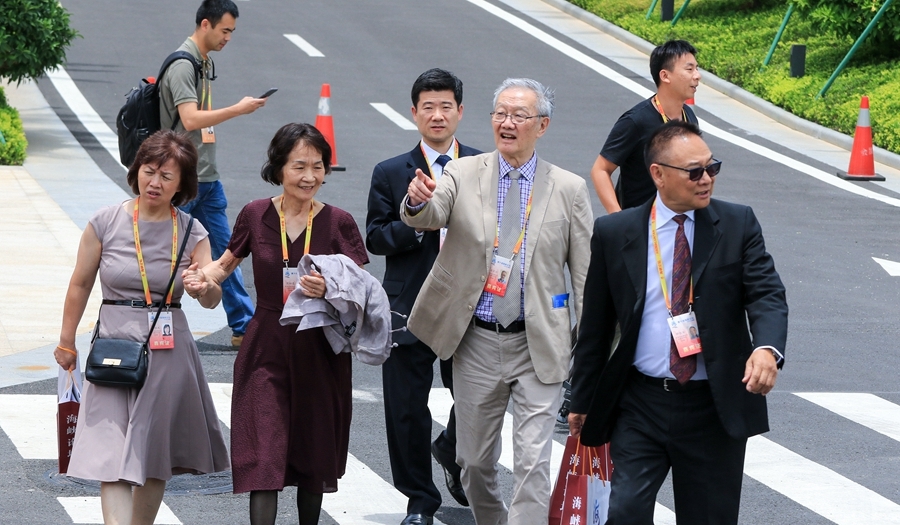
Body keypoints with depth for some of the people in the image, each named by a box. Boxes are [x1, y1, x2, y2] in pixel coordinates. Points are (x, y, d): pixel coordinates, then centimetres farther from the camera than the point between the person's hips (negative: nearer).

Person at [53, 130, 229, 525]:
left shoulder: (191, 233, 1)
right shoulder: (106, 222, -2)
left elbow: (210, 299, -6)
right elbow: (80, 285, 9)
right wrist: (66, 341, 14)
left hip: (168, 351, 2)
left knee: (154, 456, 10)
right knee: (112, 460, -13)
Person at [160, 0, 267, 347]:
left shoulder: (206, 63, 14)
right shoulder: (182, 65, -15)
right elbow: (190, 119, -25)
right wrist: (238, 110, -22)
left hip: (208, 178, 9)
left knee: (225, 253, 9)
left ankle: (243, 327, 12)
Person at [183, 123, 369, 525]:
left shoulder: (338, 223, -3)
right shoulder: (256, 216, 0)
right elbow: (225, 264, 16)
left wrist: (330, 291, -27)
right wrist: (204, 279, -6)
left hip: (320, 354, 0)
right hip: (266, 353, 0)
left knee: (313, 460, 12)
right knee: (264, 460, -10)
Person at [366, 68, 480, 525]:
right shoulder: (391, 174, 4)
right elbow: (376, 238, -2)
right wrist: (418, 223, -17)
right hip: (409, 310, 0)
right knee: (407, 409, 3)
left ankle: (451, 454, 40)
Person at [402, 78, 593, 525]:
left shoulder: (569, 189, 1)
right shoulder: (463, 174, 2)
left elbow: (585, 274, 2)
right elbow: (429, 216, -18)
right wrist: (418, 201, -43)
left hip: (539, 345, -2)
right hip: (477, 341, 2)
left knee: (533, 462, -9)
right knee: (474, 458, 14)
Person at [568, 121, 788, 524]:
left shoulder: (738, 225, 0)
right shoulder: (614, 233, 1)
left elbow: (766, 293, -10)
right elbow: (595, 324, 8)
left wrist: (767, 348, -32)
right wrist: (582, 400, 11)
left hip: (716, 407, 0)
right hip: (641, 404, 0)